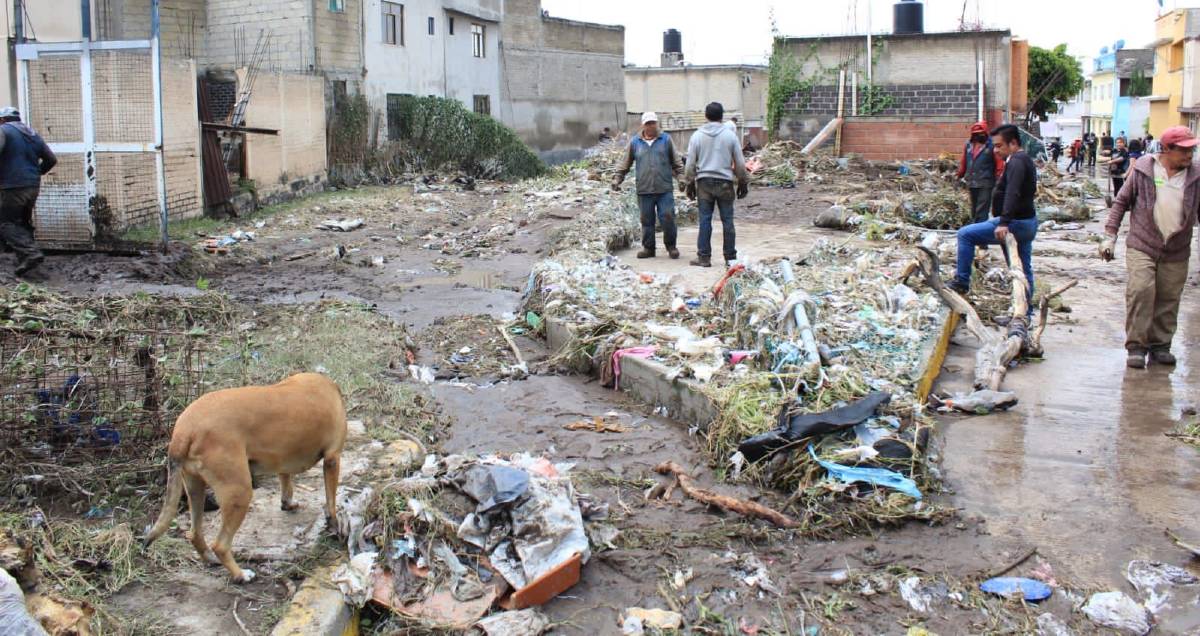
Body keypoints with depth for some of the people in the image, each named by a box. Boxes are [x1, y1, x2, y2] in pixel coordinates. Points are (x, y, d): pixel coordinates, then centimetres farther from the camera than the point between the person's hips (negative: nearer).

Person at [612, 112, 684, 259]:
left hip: (664, 189, -1)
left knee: (667, 218, -4)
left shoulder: (666, 139, 8)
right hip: (644, 190, 1)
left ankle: (671, 245, 14)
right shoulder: (635, 142, 9)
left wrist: (681, 176, 1)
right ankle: (648, 248, 18)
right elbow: (626, 164, 15)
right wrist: (617, 179, 7)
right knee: (647, 221, 6)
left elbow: (676, 161, 11)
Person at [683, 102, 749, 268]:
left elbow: (690, 163, 3)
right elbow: (740, 162, 4)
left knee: (705, 220, 4)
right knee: (727, 220, 4)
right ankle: (730, 257, 9)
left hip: (704, 182, 1)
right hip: (725, 182, -1)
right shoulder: (730, 135, 0)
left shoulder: (697, 136, 1)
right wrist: (743, 182, 14)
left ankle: (704, 257, 5)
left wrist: (690, 183, 13)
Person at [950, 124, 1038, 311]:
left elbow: (1012, 194, -31)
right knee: (1024, 268, 15)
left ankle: (962, 282, -4)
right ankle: (1026, 311, 21)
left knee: (966, 234, -8)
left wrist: (1004, 222, -40)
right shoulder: (1025, 160, 18)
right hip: (1028, 222, 11)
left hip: (1016, 223, -11)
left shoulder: (1016, 162, -17)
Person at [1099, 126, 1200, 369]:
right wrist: (1110, 236, 1)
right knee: (1140, 291, -13)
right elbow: (1121, 202, 6)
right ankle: (1136, 346, -4)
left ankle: (1160, 345, 19)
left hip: (1176, 252, 2)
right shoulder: (1143, 170, -1)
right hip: (1141, 246, -2)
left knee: (1168, 299, 5)